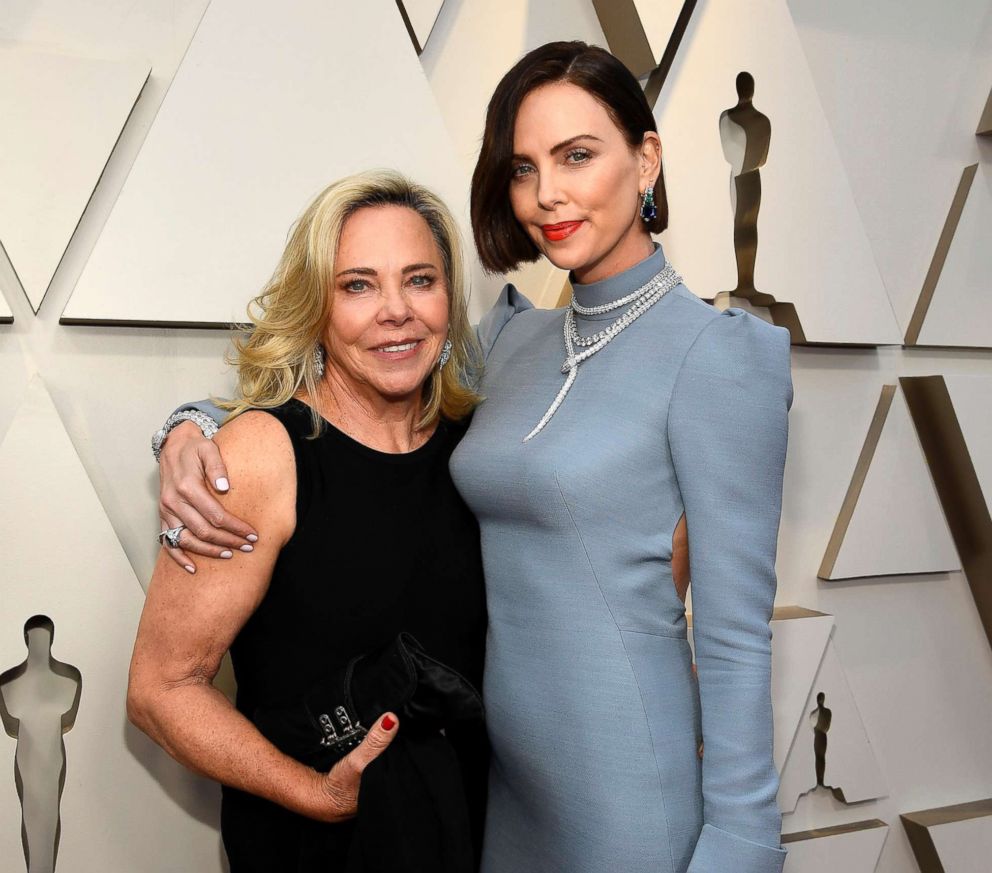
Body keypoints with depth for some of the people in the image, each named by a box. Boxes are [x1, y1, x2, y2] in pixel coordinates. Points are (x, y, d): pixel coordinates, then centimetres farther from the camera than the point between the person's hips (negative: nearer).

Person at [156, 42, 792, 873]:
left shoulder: (716, 353, -14)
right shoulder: (514, 335, 4)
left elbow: (735, 637, -14)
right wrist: (193, 432, -6)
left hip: (630, 790, -6)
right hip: (499, 766, 6)